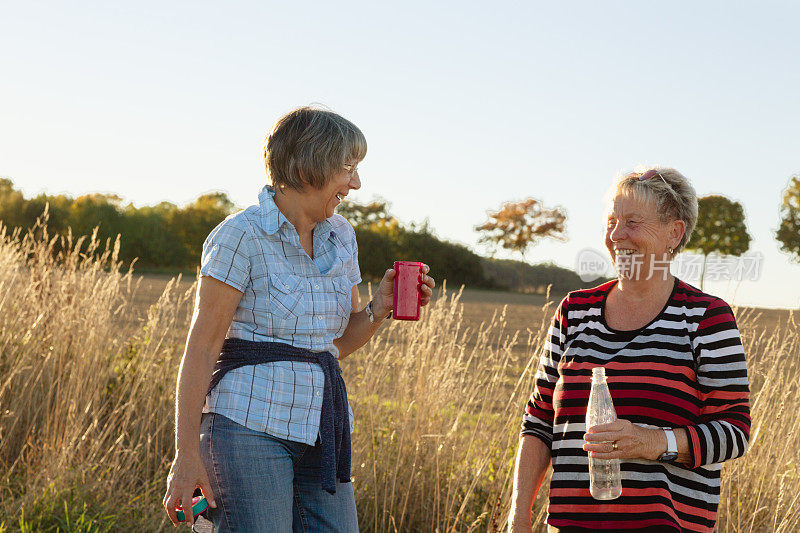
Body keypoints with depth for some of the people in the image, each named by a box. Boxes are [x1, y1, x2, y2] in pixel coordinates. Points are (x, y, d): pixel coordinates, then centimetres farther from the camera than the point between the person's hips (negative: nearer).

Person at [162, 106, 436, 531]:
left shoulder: (341, 237, 11)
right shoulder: (241, 236, -9)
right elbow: (201, 348, -10)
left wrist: (380, 308, -1)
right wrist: (187, 454, -13)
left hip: (321, 429, 7)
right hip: (250, 428, -6)